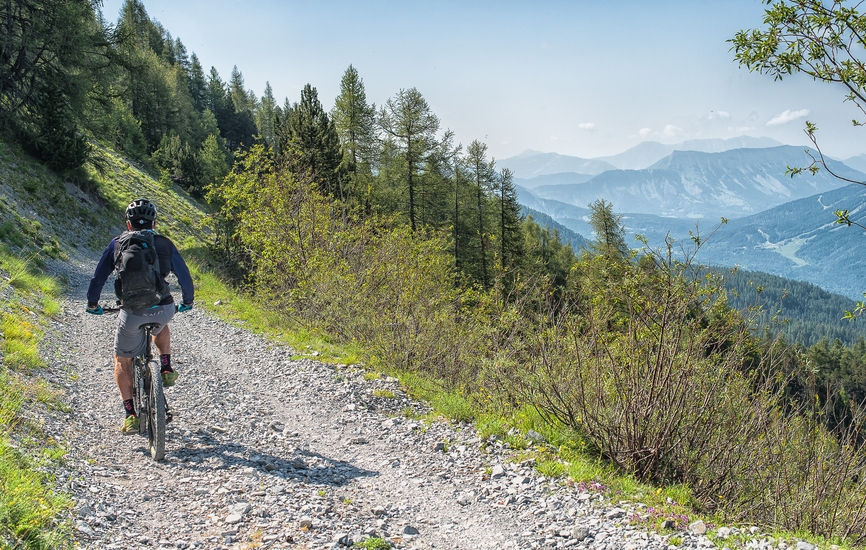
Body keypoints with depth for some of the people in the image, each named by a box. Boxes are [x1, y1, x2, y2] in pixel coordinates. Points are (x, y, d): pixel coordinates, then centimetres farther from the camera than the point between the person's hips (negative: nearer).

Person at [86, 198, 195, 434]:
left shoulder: (119, 242, 10)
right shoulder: (165, 244, 12)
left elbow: (98, 277, 12)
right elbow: (185, 277, 16)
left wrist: (92, 304, 29)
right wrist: (187, 302, 34)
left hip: (132, 312, -2)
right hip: (164, 309, 2)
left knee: (122, 361, 19)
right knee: (160, 325, 40)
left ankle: (130, 416, 12)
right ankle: (166, 370, 26)